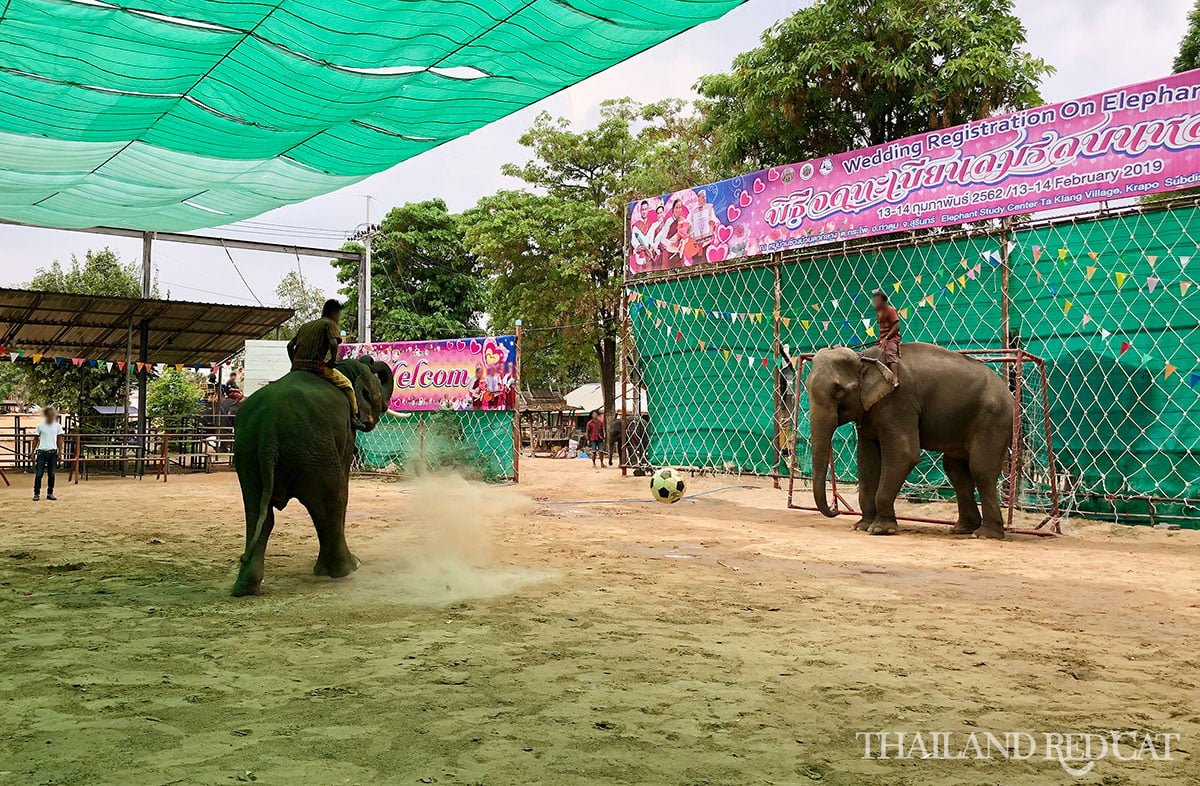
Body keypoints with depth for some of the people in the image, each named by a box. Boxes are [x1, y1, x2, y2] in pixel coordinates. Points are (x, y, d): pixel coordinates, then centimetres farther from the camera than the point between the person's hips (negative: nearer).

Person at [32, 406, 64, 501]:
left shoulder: (57, 426, 4)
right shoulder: (40, 426, 1)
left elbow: (60, 440, 8)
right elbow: (36, 439, 5)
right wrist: (33, 452, 1)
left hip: (53, 452, 1)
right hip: (41, 452, -1)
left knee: (51, 474, 4)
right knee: (39, 474, -4)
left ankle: (50, 493, 12)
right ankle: (36, 494, 2)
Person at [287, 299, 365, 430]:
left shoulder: (305, 325, 25)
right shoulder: (330, 324, 4)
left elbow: (290, 345, 21)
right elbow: (333, 343, -16)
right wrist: (333, 360, -2)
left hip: (297, 366, 7)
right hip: (315, 365, -7)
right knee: (346, 384, 9)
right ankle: (353, 416, 5)